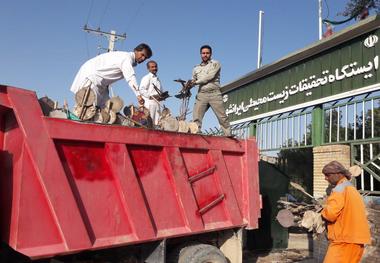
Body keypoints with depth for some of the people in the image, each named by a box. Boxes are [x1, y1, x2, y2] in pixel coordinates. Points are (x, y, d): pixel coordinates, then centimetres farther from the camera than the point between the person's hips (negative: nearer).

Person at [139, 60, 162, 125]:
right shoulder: (147, 78, 0)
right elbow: (141, 90, -11)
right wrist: (151, 96, -20)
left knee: (156, 123, 2)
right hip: (149, 103, -7)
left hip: (157, 103, 8)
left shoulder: (157, 79, 25)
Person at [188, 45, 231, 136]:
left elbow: (210, 76, -5)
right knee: (196, 117, -8)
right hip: (201, 95, 3)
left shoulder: (215, 64, 9)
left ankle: (228, 135, -1)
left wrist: (196, 82, -2)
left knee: (222, 117, -4)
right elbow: (193, 81, 22)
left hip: (214, 94, -3)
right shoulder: (196, 68, 23)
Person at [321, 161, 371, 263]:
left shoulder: (340, 188, -11)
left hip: (345, 239, -10)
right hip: (355, 238, 10)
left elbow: (331, 213, -23)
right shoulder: (351, 188, 20)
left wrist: (323, 212, -3)